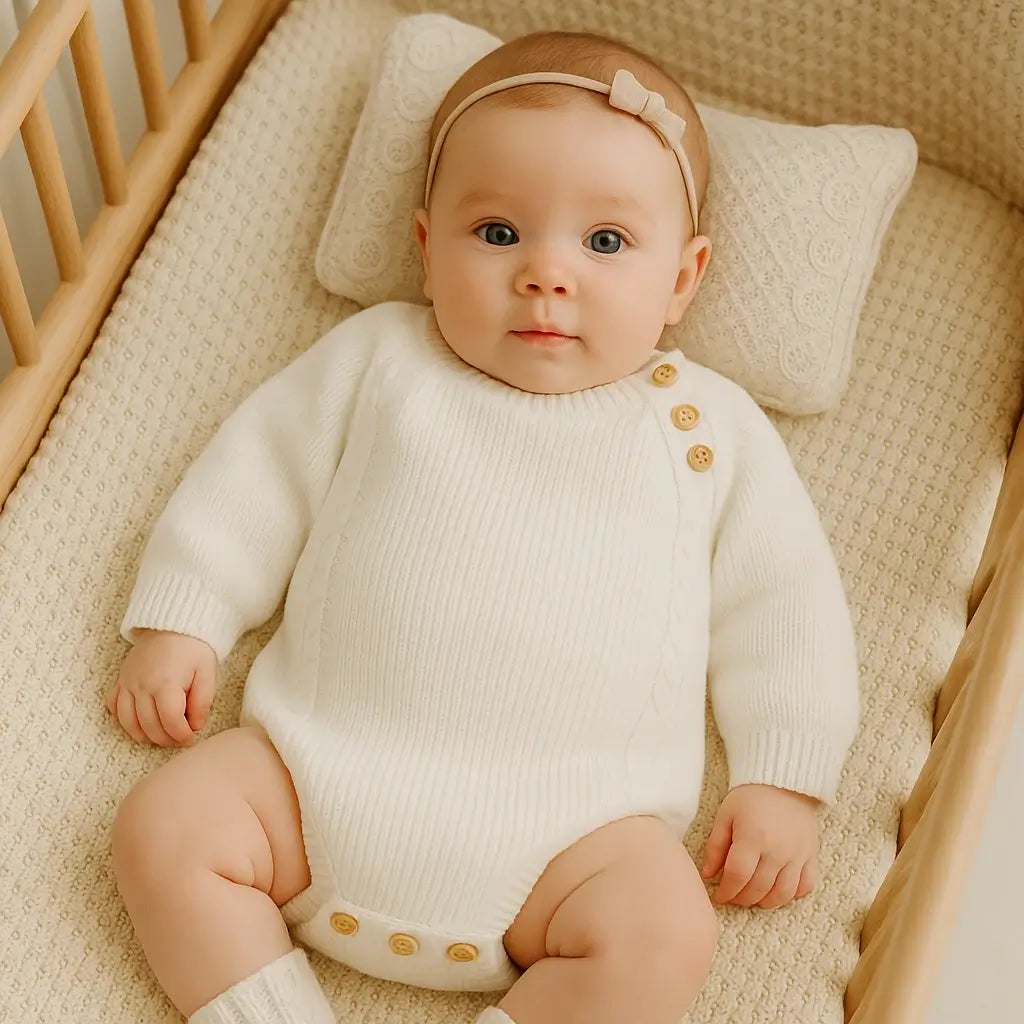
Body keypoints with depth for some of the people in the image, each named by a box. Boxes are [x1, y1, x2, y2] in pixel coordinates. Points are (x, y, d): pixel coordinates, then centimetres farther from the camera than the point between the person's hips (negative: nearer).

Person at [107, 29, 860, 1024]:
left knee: (664, 933, -25)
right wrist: (177, 621, 7)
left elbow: (779, 602, 10)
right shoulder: (376, 357, 11)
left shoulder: (707, 426, 9)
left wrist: (781, 781, 2)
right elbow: (257, 475, 15)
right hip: (323, 773, 2)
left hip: (562, 825, -1)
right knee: (163, 826, -15)